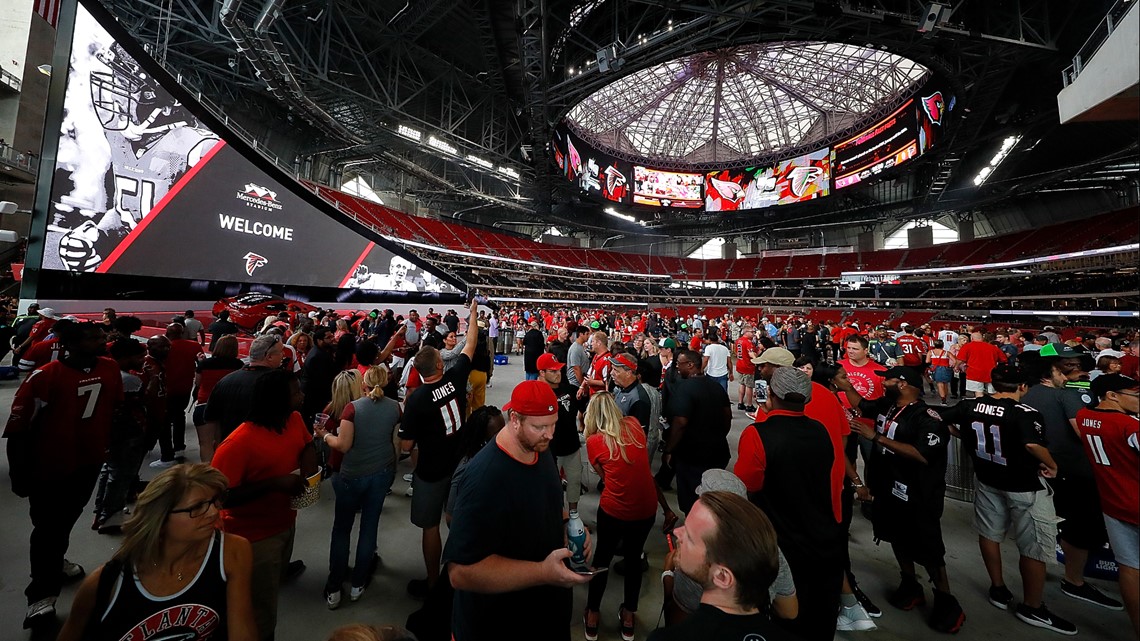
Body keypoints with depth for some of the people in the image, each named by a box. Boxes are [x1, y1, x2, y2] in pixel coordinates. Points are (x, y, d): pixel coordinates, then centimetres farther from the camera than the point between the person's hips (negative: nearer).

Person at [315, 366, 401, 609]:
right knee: (369, 527, 15)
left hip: (352, 475, -3)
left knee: (341, 529, 16)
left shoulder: (353, 408, -16)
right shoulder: (394, 407, -5)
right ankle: (358, 585, 28)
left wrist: (325, 435, 1)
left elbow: (343, 445, -15)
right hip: (383, 472, 3)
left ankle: (334, 589, 24)